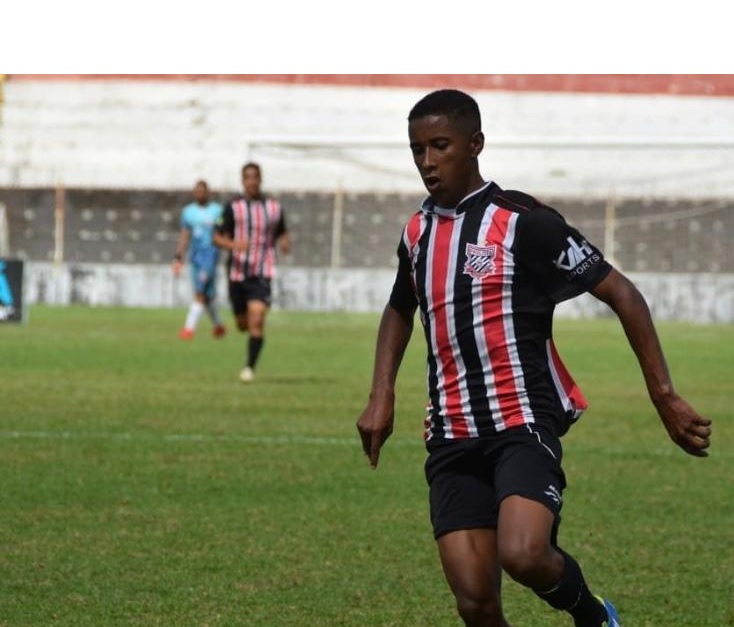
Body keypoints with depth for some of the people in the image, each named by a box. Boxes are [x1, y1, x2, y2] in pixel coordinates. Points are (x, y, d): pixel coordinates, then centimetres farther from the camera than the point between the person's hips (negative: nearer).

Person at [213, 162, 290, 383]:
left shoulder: (274, 208, 6)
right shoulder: (233, 207, 1)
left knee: (256, 320, -18)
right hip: (237, 271, 1)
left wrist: (285, 242, -4)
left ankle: (250, 367, -12)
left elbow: (282, 232, 20)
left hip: (262, 273, -1)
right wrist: (233, 245, -22)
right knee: (242, 324, 11)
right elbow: (218, 238, -1)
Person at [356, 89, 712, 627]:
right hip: (452, 438, 6)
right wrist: (382, 398, 17)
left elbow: (621, 294, -5)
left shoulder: (524, 221, -7)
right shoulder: (417, 233, 13)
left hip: (524, 422, -6)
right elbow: (400, 312, 33)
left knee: (522, 555, -29)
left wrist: (665, 398, -9)